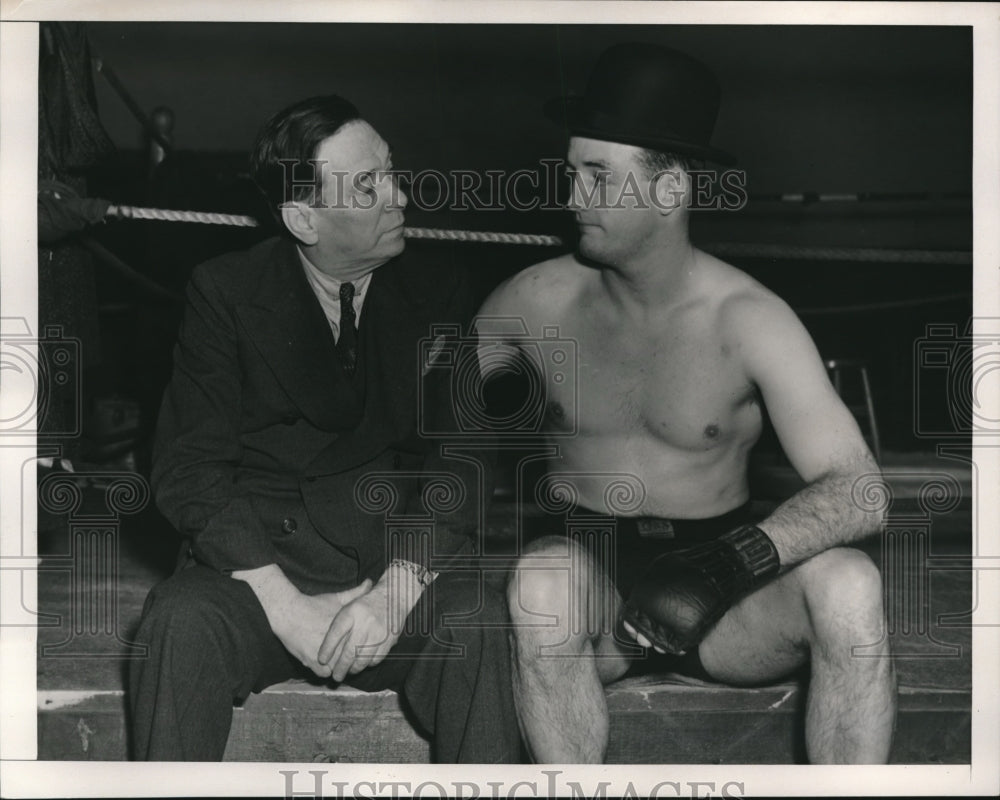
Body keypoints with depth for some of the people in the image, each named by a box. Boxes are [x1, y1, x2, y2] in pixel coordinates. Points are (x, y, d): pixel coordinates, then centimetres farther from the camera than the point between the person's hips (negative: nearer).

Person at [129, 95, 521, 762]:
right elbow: (188, 467, -5)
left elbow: (466, 456, 0)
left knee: (476, 623, -29)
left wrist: (399, 587, -18)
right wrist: (281, 601, -19)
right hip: (257, 564, -1)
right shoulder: (225, 293, 1)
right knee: (185, 623, -32)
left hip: (399, 565, 1)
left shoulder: (438, 294, 6)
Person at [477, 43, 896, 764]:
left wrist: (743, 556, -34)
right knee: (542, 579, -34)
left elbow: (858, 489, -16)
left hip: (721, 589, 0)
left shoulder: (748, 321, -9)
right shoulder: (540, 299, -1)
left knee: (848, 583, -29)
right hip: (590, 576, 1)